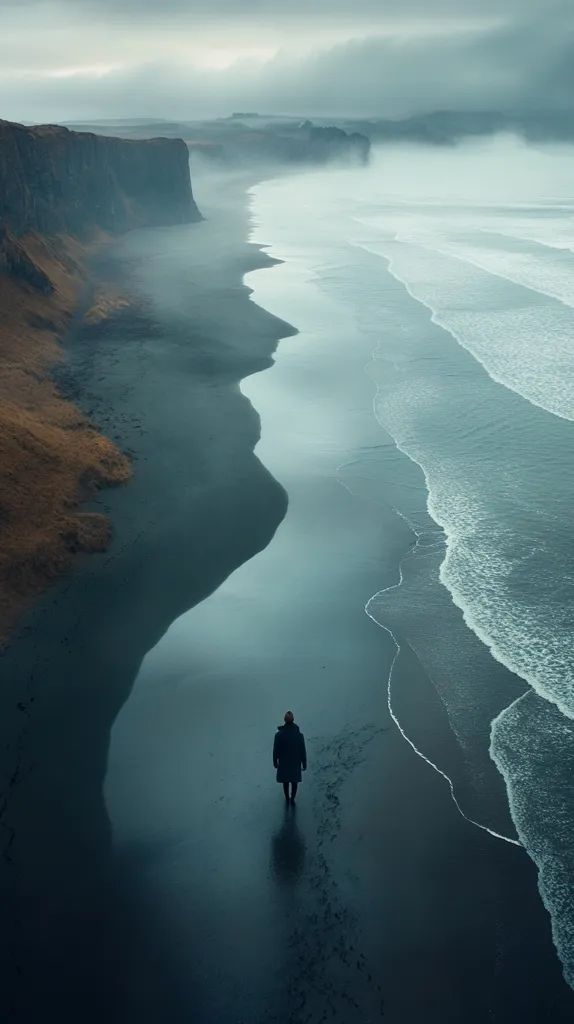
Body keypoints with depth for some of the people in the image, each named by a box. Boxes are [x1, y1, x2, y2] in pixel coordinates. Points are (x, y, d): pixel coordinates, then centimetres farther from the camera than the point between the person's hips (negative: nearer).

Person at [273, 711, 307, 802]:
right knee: (295, 781, 23)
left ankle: (287, 798, 38)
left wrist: (275, 762, 6)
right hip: (296, 763, 0)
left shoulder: (278, 735, -23)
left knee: (285, 781, 24)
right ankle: (292, 799, 31)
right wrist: (304, 764, 3)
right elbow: (303, 751, -12)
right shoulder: (299, 735, -22)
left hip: (284, 763, 1)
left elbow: (275, 750, -12)